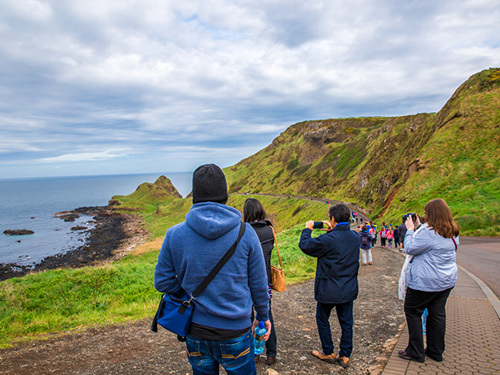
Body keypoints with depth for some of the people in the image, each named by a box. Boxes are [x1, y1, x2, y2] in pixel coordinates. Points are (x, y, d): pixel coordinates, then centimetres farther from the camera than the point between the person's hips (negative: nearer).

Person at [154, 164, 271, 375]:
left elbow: (162, 282, -3)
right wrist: (262, 316, 12)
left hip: (195, 330, 2)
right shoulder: (245, 233, -14)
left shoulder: (174, 235, -11)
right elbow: (258, 284, -5)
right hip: (235, 332, -2)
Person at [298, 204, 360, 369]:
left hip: (329, 290, -6)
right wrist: (332, 231, 13)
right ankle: (345, 356, 26)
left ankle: (328, 353, 28)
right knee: (346, 322, 16)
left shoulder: (329, 239, -24)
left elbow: (305, 245, -16)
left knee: (322, 320, 15)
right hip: (349, 289, 6)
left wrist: (307, 229, -1)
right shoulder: (355, 237, -3)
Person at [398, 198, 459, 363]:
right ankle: (436, 351, 25)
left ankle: (416, 352, 11)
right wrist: (418, 227, 14)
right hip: (446, 281, 9)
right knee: (437, 314, 15)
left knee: (412, 311, 5)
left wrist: (410, 229, -7)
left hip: (426, 282, -8)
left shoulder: (429, 232, -23)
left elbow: (410, 248, -17)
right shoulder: (452, 233, 6)